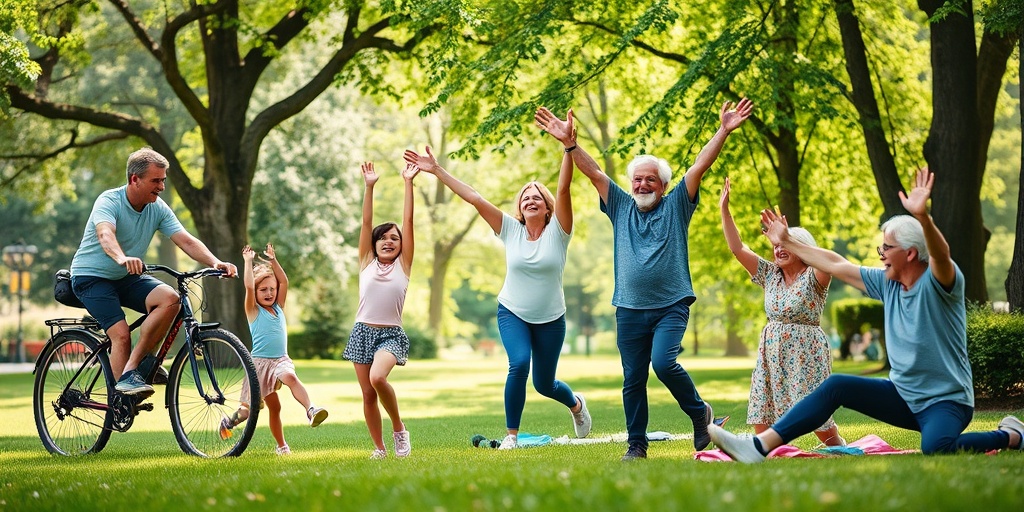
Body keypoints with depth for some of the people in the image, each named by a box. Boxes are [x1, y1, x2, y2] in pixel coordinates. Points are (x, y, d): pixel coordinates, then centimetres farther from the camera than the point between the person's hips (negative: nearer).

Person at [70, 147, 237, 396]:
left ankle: (131, 367, -17)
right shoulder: (109, 201, -20)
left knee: (170, 299, -22)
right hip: (91, 277, -6)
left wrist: (215, 262, -29)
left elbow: (187, 241, -11)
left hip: (126, 278, 6)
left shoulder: (158, 209, -3)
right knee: (121, 334, -23)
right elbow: (105, 235, -40)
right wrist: (122, 259, -62)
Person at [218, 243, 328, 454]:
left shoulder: (278, 307, 12)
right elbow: (249, 286, -15)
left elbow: (284, 281, 4)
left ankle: (311, 410, -50)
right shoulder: (253, 310, 0)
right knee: (274, 407, -1)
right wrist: (248, 261, -9)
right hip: (260, 362, -2)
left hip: (281, 360, 3)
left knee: (291, 377, -32)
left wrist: (273, 260, 1)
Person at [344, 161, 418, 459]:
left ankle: (399, 430, -8)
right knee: (367, 394, 2)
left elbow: (408, 221, 0)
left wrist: (408, 183, -3)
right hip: (363, 332, 3)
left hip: (391, 334, -3)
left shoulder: (403, 265, 4)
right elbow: (366, 223, 3)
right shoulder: (367, 263, 9)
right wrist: (369, 187, -3)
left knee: (378, 378, -28)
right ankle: (379, 448, 15)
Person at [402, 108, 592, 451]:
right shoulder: (510, 230, -4)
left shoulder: (557, 231, -10)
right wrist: (437, 171, -12)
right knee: (519, 365, -26)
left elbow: (564, 189, -23)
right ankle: (511, 435, -12)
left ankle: (576, 403, 47)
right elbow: (475, 199, -9)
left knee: (544, 384, 10)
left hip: (550, 319, 0)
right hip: (512, 313, 0)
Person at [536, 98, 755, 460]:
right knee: (633, 379, 5)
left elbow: (699, 166, -4)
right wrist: (568, 143, -9)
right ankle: (637, 444, 14)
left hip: (671, 306, -3)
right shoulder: (621, 206, 11)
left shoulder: (676, 206, 5)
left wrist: (724, 131, -12)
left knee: (664, 362, -21)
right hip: (630, 309, 3)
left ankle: (699, 412, 1)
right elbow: (594, 172, 3)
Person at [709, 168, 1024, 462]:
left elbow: (941, 254, -37)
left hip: (946, 401, -7)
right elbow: (836, 265, 15)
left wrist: (922, 217, -56)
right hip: (902, 395, 7)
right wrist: (787, 243, 18)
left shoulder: (939, 281, -14)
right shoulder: (887, 283, 6)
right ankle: (760, 447, -13)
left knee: (935, 446, -36)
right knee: (837, 387, -6)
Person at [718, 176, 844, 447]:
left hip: (805, 353, -6)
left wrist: (790, 239, -39)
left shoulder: (813, 277, -6)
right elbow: (738, 248, 7)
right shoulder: (770, 274, 10)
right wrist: (724, 209, -1)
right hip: (772, 353, 6)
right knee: (762, 417, -1)